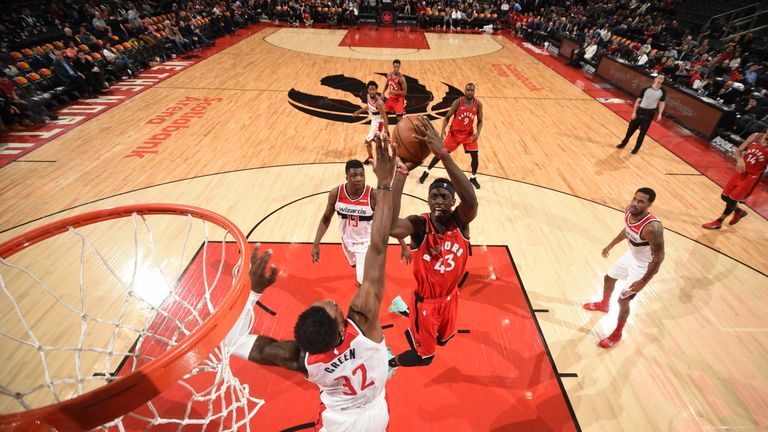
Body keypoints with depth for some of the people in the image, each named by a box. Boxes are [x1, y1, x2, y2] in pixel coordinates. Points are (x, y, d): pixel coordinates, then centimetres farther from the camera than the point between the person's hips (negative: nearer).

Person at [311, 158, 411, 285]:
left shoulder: (373, 195, -28)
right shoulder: (335, 193, -20)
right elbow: (326, 218, -3)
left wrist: (403, 246, -14)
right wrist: (316, 244, -7)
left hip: (366, 243, -4)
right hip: (347, 240, 4)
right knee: (356, 265, 32)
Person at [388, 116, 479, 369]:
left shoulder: (460, 222, -20)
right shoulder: (419, 224, -27)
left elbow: (471, 201, -45)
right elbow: (392, 227, -52)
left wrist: (443, 153, -56)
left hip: (450, 297, 4)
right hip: (426, 300, -4)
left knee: (443, 339, 31)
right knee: (425, 355, 12)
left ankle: (404, 311, 56)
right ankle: (388, 363, 43)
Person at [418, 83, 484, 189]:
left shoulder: (478, 104, -10)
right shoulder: (457, 102, -18)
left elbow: (480, 121, 1)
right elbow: (447, 117, -11)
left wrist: (478, 133, -16)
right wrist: (443, 130, -26)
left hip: (469, 134, 2)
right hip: (455, 132, -2)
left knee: (475, 156, -3)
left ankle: (473, 178, 19)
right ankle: (426, 172, 16)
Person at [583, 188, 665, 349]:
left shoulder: (652, 227, -39)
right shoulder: (630, 210, -16)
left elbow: (659, 257, -29)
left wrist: (643, 282, -23)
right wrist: (611, 244, 15)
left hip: (643, 265, -8)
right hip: (631, 255, 8)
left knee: (623, 299, 1)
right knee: (608, 278, 25)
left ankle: (617, 335, 26)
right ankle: (604, 305, 57)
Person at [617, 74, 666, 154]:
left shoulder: (663, 91, 0)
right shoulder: (646, 89, -5)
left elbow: (662, 103, 8)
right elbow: (638, 101, 0)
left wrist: (660, 114, -5)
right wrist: (634, 112, -5)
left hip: (650, 113, 0)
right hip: (641, 110, 0)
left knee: (643, 132, 5)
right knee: (631, 128, 7)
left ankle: (636, 148, 19)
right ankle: (624, 143, 28)